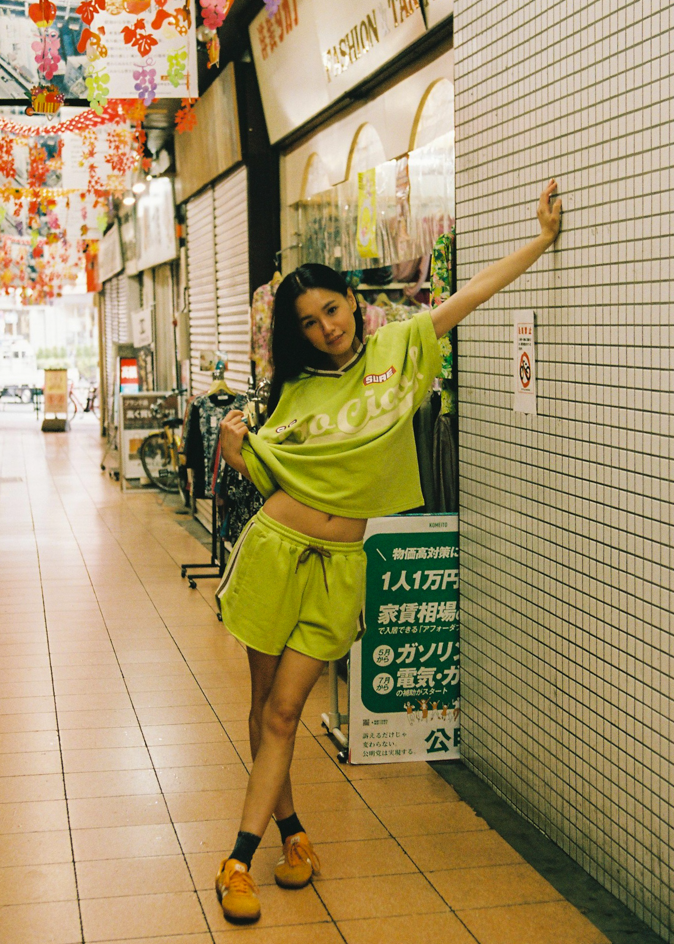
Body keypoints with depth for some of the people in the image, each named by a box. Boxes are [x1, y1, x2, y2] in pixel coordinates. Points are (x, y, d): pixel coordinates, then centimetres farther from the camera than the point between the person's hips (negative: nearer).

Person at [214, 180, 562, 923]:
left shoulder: (399, 349, 3)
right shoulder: (299, 389, 5)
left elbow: (472, 293, 3)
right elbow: (260, 467, 6)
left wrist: (542, 239, 2)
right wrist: (234, 448, -15)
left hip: (338, 563, -1)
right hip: (277, 548, 1)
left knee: (284, 710, -2)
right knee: (265, 702, 8)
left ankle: (240, 860, 5)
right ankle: (289, 827, 28)